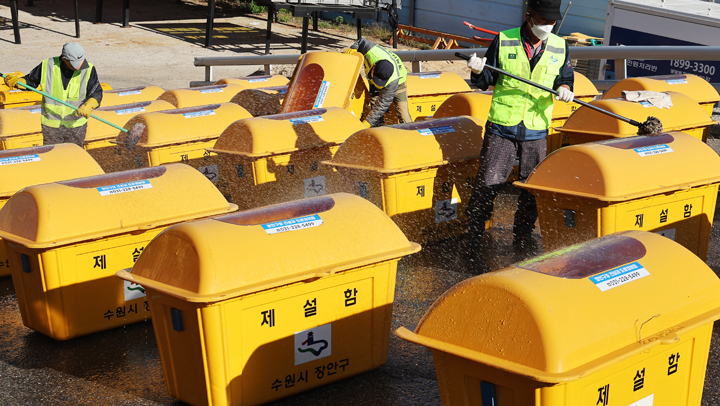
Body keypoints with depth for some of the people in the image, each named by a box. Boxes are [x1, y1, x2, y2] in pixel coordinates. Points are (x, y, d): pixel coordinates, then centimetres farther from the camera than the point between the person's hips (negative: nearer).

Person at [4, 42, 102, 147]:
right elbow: (30, 81, 10)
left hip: (76, 126, 0)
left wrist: (88, 106, -29)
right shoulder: (47, 66, -5)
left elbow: (96, 93, -9)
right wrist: (17, 81, -11)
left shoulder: (88, 70, -6)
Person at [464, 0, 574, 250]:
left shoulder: (560, 47, 5)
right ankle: (473, 238, 11)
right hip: (501, 129, -3)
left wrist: (564, 89, -9)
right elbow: (487, 81, 2)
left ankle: (523, 239, 27)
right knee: (487, 185, -2)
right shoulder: (503, 41, -2)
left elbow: (565, 78, 13)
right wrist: (478, 72, -20)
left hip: (536, 132, 3)